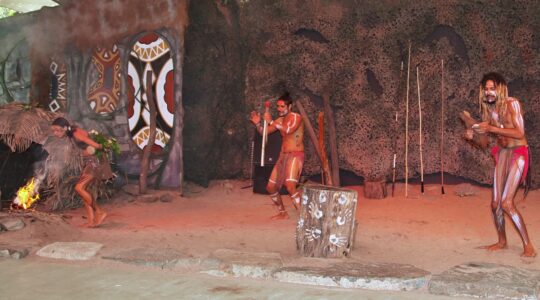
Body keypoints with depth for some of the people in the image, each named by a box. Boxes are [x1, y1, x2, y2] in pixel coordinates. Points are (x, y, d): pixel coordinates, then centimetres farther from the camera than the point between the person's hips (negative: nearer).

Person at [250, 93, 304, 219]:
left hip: (295, 155, -8)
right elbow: (264, 132, 13)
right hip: (283, 156, 8)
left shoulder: (296, 118, -10)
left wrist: (271, 121, -28)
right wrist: (258, 124, -6)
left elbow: (289, 130, -29)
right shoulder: (279, 120, 13)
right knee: (271, 187, 10)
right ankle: (282, 213, 28)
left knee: (290, 185, -29)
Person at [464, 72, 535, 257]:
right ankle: (502, 241, 26)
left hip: (518, 153, -7)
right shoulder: (489, 107, 4)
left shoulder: (512, 104, -15)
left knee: (507, 203, -15)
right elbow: (486, 128, 15)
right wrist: (473, 132, -6)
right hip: (502, 152, 7)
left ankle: (528, 245, -5)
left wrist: (492, 128, -25)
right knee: (495, 203, 6)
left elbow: (519, 133, -22)